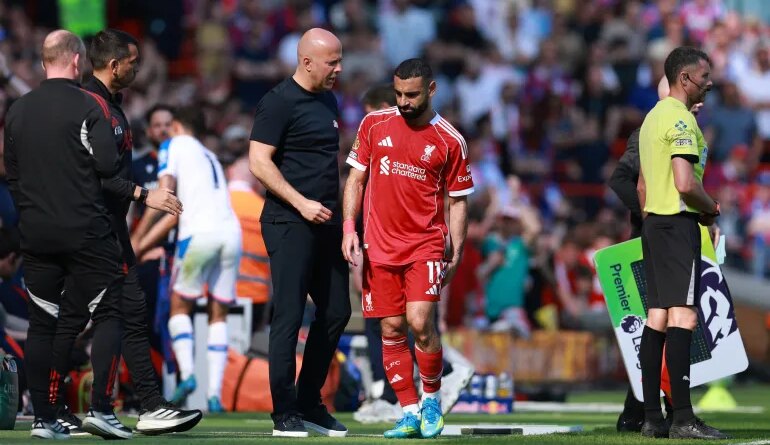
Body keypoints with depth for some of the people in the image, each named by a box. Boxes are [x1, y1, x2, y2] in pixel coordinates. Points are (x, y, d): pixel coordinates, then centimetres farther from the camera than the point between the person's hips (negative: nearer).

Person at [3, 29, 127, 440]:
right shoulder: (88, 105, -9)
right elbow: (106, 164, -16)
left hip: (36, 232, 5)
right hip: (85, 230, -5)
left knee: (42, 323, 9)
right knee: (108, 313, 3)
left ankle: (44, 419, 8)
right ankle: (100, 408, -8)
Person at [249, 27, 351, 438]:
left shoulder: (328, 101, 16)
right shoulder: (279, 103, -10)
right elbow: (259, 163, -15)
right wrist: (302, 203, -19)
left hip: (325, 223, 9)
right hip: (290, 224, -9)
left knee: (336, 312, 10)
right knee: (289, 317, -6)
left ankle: (310, 405, 20)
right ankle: (285, 413, -2)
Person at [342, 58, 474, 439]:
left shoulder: (450, 142, -1)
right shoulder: (374, 125, 4)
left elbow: (458, 201, 5)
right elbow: (355, 179, 10)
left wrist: (456, 255, -1)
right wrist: (348, 228, -1)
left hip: (426, 244, -3)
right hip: (380, 246, 3)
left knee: (419, 321, -16)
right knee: (391, 330, 2)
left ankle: (431, 399, 6)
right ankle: (410, 414, 9)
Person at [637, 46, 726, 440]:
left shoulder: (653, 117, 18)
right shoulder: (680, 119, -13)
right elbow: (686, 184, -22)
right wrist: (712, 210, -6)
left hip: (653, 222, 10)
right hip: (678, 223, -10)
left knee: (657, 316, 8)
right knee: (682, 315, -12)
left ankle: (652, 418, 7)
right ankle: (683, 418, -17)